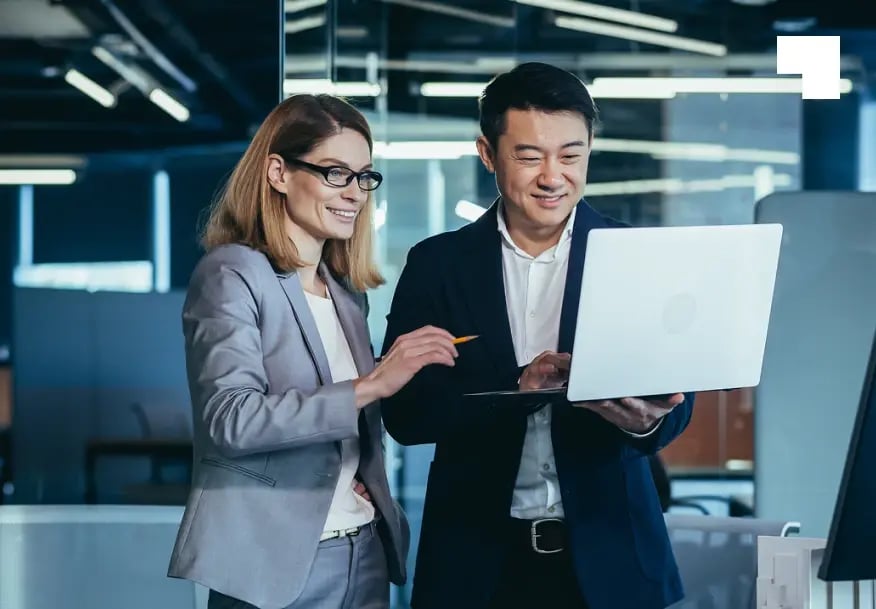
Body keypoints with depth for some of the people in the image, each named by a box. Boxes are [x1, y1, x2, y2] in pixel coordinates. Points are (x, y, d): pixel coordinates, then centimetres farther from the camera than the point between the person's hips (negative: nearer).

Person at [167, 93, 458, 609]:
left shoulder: (346, 291, 13)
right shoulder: (232, 275, -8)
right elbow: (231, 421, -22)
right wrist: (369, 386, -26)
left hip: (365, 554, 7)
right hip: (276, 564, -7)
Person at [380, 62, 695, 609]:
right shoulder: (438, 265, 1)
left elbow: (675, 396, -5)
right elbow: (404, 412, -6)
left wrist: (645, 420, -28)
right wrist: (521, 388, -22)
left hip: (606, 557, 0)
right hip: (478, 560, 0)